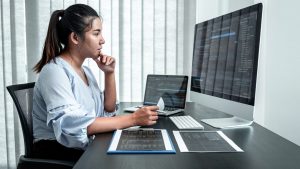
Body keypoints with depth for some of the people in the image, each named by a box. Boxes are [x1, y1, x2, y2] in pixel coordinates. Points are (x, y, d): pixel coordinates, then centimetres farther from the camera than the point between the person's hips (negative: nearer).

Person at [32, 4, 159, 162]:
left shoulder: (85, 70, 8)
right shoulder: (54, 71, -18)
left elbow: (107, 111, 11)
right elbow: (74, 125, -29)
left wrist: (109, 73, -2)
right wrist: (133, 119, -28)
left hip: (86, 147, 7)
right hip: (57, 152, -7)